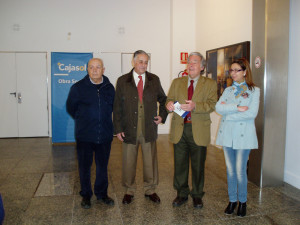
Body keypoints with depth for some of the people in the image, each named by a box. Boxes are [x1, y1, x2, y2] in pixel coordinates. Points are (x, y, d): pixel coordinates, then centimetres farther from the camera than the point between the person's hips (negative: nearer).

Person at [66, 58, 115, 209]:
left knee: (102, 165, 13)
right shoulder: (78, 87, -5)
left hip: (105, 135, 2)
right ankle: (86, 195, 28)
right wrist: (83, 120, 8)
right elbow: (71, 107, 7)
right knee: (85, 166, 9)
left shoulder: (109, 88, 3)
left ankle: (101, 193, 31)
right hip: (84, 136, -2)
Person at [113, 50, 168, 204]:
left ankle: (150, 190, 28)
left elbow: (163, 99, 20)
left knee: (150, 161, 10)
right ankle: (129, 191, 27)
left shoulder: (154, 80, 6)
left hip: (149, 129, 1)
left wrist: (162, 116, 5)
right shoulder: (122, 81, 1)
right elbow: (117, 107, 0)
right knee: (128, 162, 9)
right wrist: (118, 129, -5)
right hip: (129, 129, -1)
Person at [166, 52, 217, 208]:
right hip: (179, 129, 2)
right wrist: (170, 104, -16)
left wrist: (195, 106, -26)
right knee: (180, 164, 9)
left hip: (199, 131, -2)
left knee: (198, 165, 8)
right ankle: (182, 193, 26)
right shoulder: (177, 82, 13)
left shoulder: (210, 84, 3)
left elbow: (211, 105, -8)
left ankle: (197, 195, 26)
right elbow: (170, 99, 9)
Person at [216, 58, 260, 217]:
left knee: (240, 171, -1)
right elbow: (218, 108, -4)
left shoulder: (253, 90, 0)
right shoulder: (228, 90, 12)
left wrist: (228, 112, -9)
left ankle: (242, 201, 20)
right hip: (227, 134, 4)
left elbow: (252, 113, -14)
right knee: (230, 170, 10)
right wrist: (237, 107, -15)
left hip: (243, 135, -3)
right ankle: (232, 200, 25)